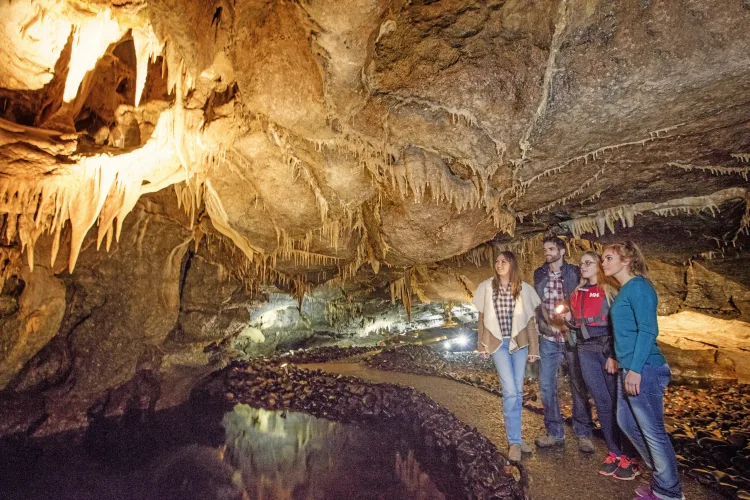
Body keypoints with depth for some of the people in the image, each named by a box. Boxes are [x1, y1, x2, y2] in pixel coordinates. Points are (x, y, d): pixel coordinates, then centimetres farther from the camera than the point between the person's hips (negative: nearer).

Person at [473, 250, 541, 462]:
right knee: (510, 391, -9)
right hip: (499, 343, -2)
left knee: (518, 390, 8)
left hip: (519, 343, 2)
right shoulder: (487, 287, -2)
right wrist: (482, 345, 5)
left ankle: (514, 436, 25)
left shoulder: (524, 289, 0)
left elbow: (530, 321, 3)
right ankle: (514, 441, 4)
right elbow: (482, 318, 4)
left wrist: (533, 349, 2)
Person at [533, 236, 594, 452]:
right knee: (546, 386, 5)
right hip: (549, 339, 3)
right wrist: (546, 323, -7)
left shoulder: (575, 273, -1)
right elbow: (537, 303, 8)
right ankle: (555, 433, 20)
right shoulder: (539, 274, 7)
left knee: (579, 386, 6)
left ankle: (583, 434, 20)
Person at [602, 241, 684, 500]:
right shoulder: (624, 291, 14)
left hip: (644, 369, -10)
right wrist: (620, 362, 20)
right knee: (626, 422, 19)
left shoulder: (638, 287, -13)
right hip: (629, 368, 10)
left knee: (653, 430, 3)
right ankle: (660, 471, 36)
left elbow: (647, 331, -19)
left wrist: (635, 369, -22)